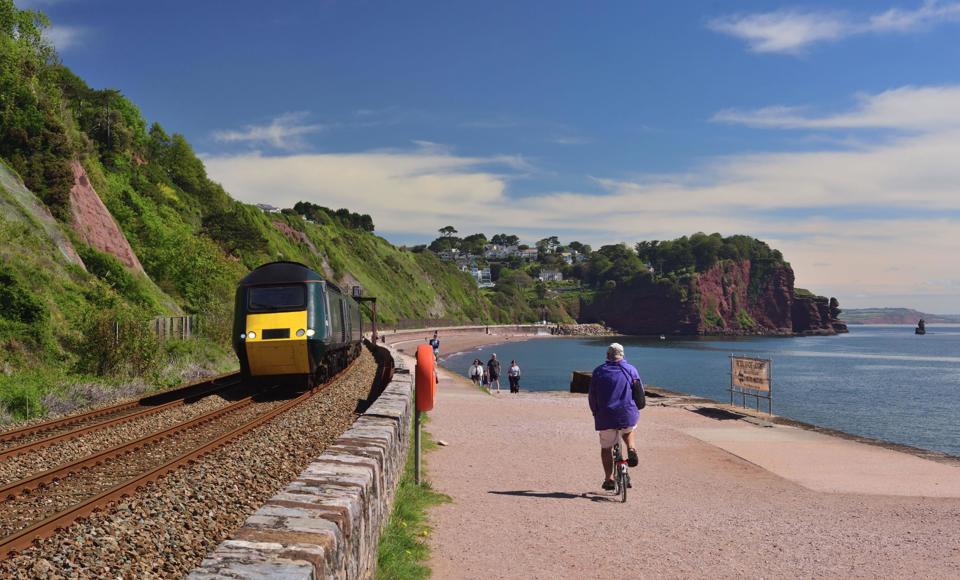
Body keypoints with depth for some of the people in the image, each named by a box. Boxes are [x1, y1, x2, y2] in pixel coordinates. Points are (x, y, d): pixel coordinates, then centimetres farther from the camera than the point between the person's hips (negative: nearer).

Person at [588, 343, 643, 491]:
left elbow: (591, 396, 9)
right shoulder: (630, 369, 7)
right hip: (628, 414, 1)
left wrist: (595, 413, 21)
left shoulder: (598, 371, 7)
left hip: (605, 417, 0)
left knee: (606, 448, 13)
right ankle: (631, 449, 5)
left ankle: (609, 479, 9)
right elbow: (640, 391, 9)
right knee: (629, 431, 32)